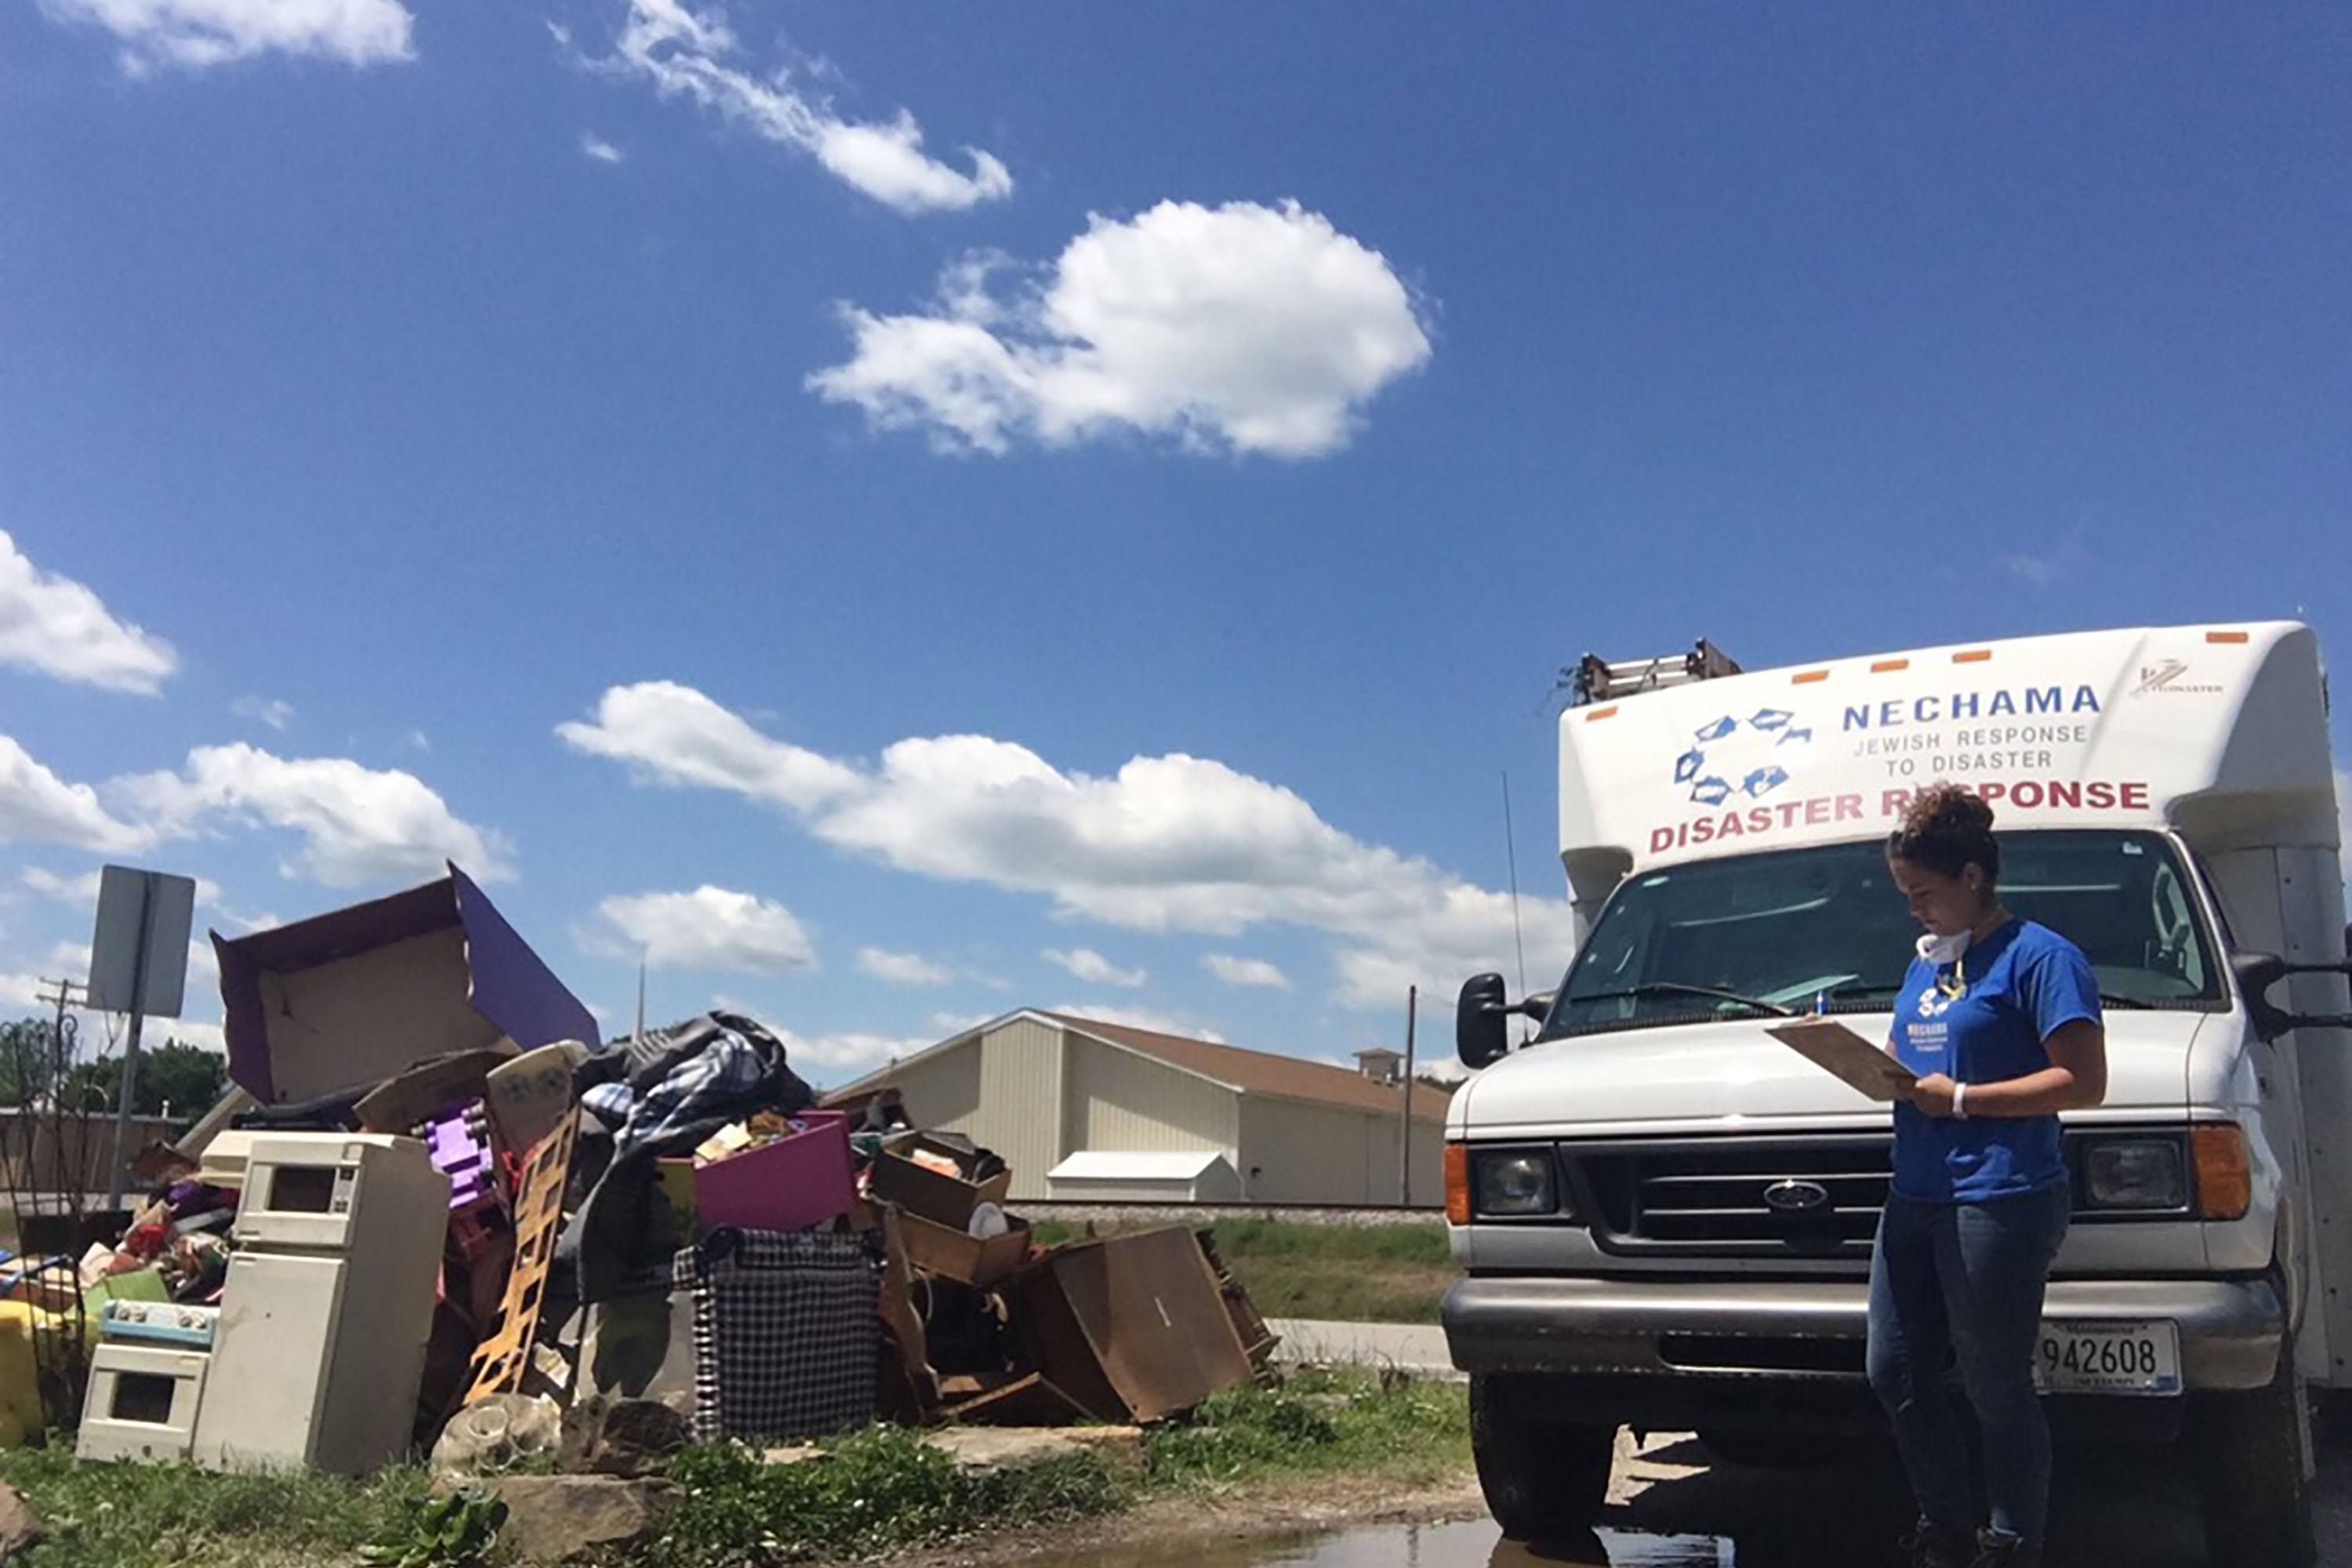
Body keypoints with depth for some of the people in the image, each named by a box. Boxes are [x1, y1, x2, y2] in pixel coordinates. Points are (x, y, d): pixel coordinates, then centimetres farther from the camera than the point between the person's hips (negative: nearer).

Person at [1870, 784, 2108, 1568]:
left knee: (1997, 1390, 1)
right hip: (1914, 1199, 9)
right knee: (1895, 1374, 12)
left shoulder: (2039, 956, -9)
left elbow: (2083, 1080, -15)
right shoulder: (1926, 960, 17)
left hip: (2000, 1201, -9)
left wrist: (1961, 1098, -18)